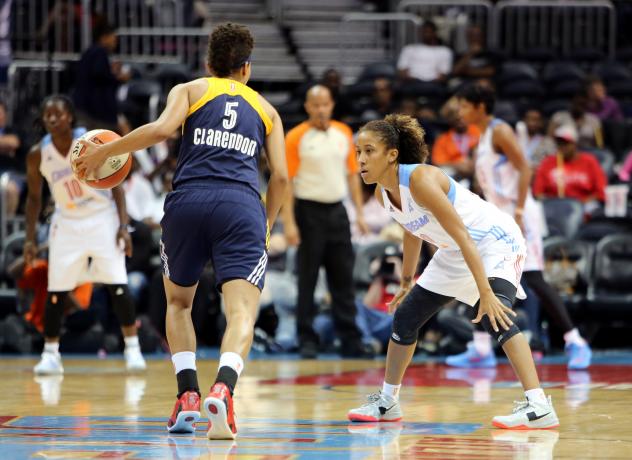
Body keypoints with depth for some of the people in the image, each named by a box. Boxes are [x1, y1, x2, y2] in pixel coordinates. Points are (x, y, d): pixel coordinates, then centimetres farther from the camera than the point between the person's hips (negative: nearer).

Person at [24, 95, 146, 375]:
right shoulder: (38, 155, -7)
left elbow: (115, 184, -6)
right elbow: (34, 197, 6)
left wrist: (123, 225, -14)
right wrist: (30, 239, 1)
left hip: (102, 218, -2)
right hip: (67, 223, 2)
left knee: (117, 286, -9)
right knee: (56, 291, -3)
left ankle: (132, 349, 0)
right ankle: (50, 355, 9)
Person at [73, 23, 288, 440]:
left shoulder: (190, 90, 20)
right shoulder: (265, 109, 25)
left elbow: (162, 129, -1)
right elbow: (281, 175, 17)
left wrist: (105, 151, 8)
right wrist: (266, 224, 31)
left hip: (188, 200, 1)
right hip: (241, 206, 0)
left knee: (179, 302, 22)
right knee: (242, 311, -11)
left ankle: (188, 396, 6)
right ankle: (223, 389, -39)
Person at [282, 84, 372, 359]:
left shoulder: (344, 133, 8)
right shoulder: (296, 138, -6)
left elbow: (352, 174, 13)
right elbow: (286, 181, -8)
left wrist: (359, 213, 7)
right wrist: (289, 223, -14)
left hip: (337, 211, 4)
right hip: (309, 211, -4)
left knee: (343, 278, 5)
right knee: (307, 279, -1)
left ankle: (351, 341, 8)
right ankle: (307, 340, 5)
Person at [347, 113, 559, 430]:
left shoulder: (420, 180, -31)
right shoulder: (383, 193, -5)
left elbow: (463, 237, -32)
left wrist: (486, 293, -36)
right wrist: (407, 282, 25)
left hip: (495, 242, -9)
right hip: (454, 254, 9)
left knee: (494, 316, -32)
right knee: (405, 317, 14)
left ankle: (539, 407, -36)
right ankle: (387, 402, 32)